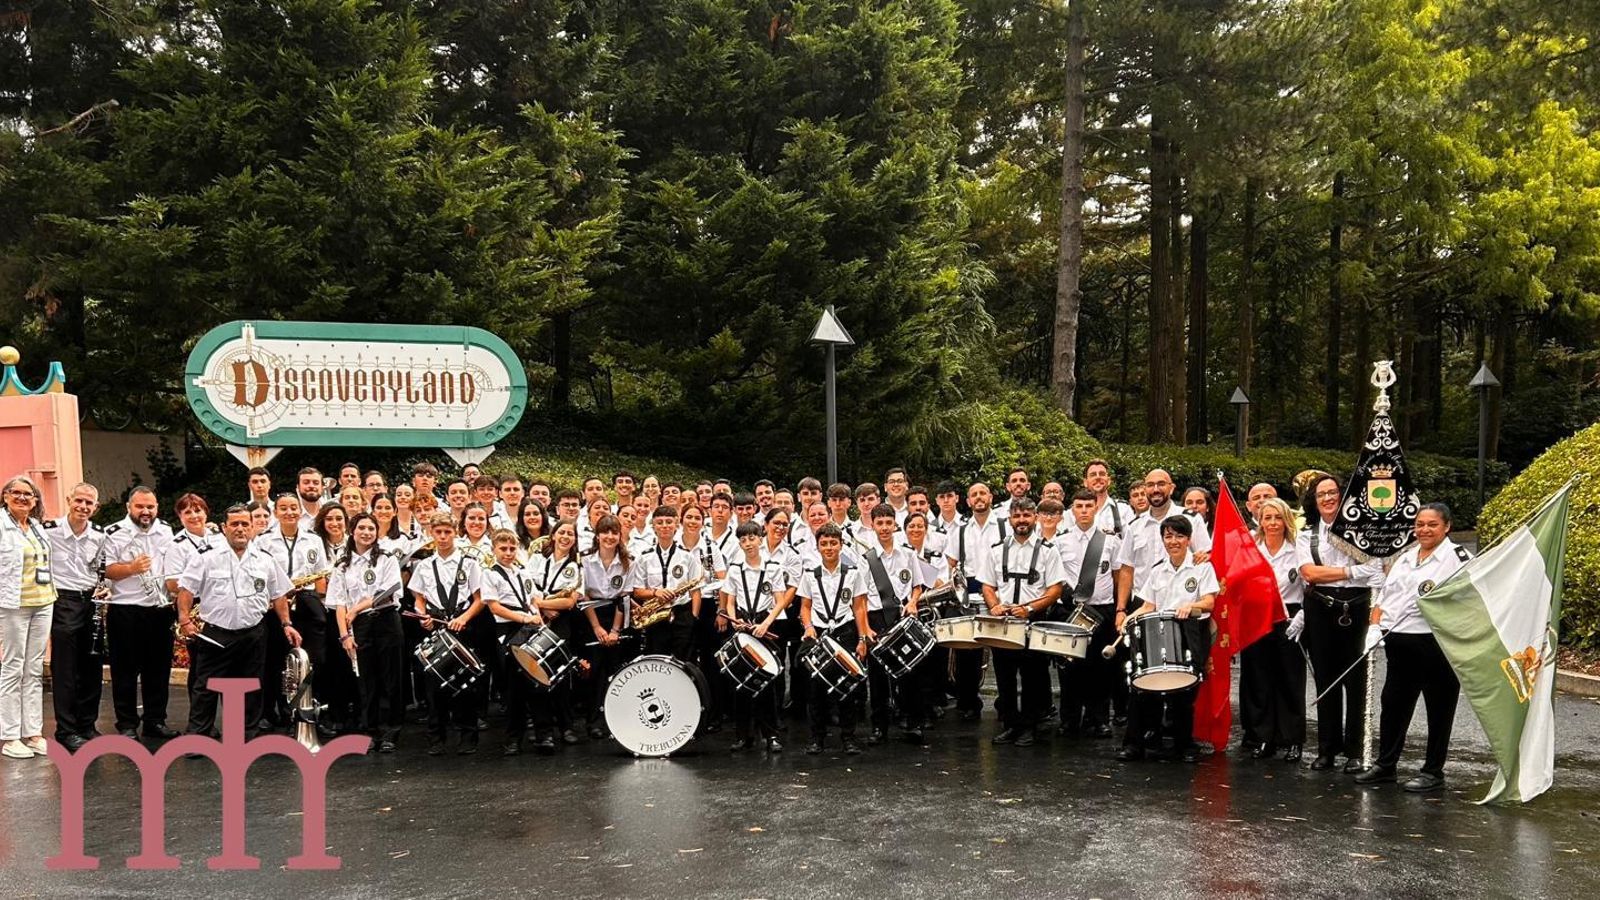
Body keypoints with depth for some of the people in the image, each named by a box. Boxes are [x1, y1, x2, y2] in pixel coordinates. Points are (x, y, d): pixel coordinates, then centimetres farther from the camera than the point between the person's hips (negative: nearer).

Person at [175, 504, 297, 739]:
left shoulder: (265, 559, 8)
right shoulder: (206, 555, -3)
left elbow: (279, 594, 15)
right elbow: (186, 589, -5)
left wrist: (286, 624, 9)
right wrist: (184, 620, -14)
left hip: (253, 635, 3)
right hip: (214, 634, -3)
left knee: (249, 690, 10)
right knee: (206, 688, 0)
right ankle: (197, 736, 6)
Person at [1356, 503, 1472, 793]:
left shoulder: (1456, 557, -6)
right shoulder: (1405, 556, 17)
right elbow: (1384, 594, 21)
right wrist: (1375, 624, 7)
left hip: (1435, 644, -7)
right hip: (1399, 643, 7)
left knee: (1438, 708, 5)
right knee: (1392, 703, 14)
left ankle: (1433, 772, 16)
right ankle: (1385, 765, 26)